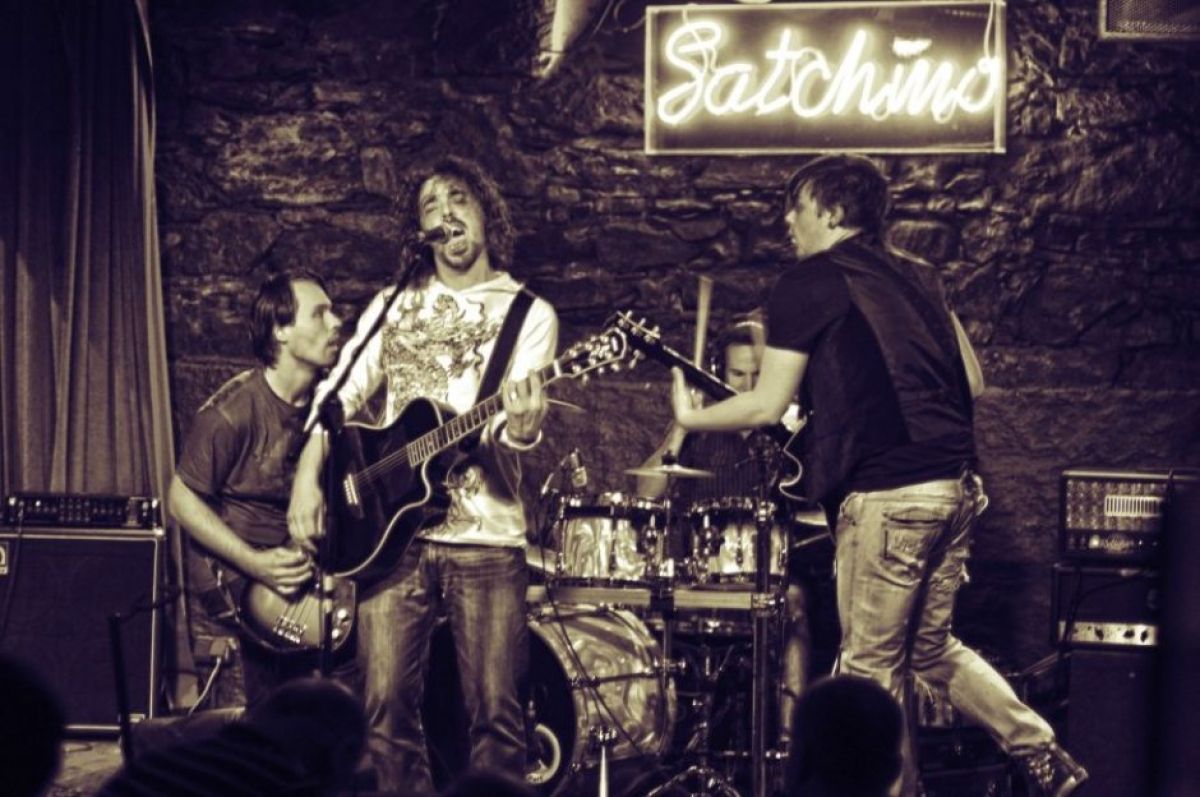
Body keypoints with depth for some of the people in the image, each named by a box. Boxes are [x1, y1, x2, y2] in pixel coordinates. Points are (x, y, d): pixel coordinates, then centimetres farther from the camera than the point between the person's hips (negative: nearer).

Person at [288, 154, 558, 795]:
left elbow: (505, 429, -7)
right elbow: (341, 396, 12)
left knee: (495, 714, -4)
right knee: (388, 709, -3)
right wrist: (307, 479, -3)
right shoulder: (394, 304, 14)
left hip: (486, 539, -2)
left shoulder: (527, 314, 4)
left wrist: (521, 428, -31)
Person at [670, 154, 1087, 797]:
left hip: (887, 496, -8)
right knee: (931, 648, 21)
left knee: (869, 668, 3)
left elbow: (768, 405, -5)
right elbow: (973, 381, 18)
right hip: (956, 484, 8)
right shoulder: (915, 276, 18)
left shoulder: (807, 284, -4)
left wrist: (689, 416, 11)